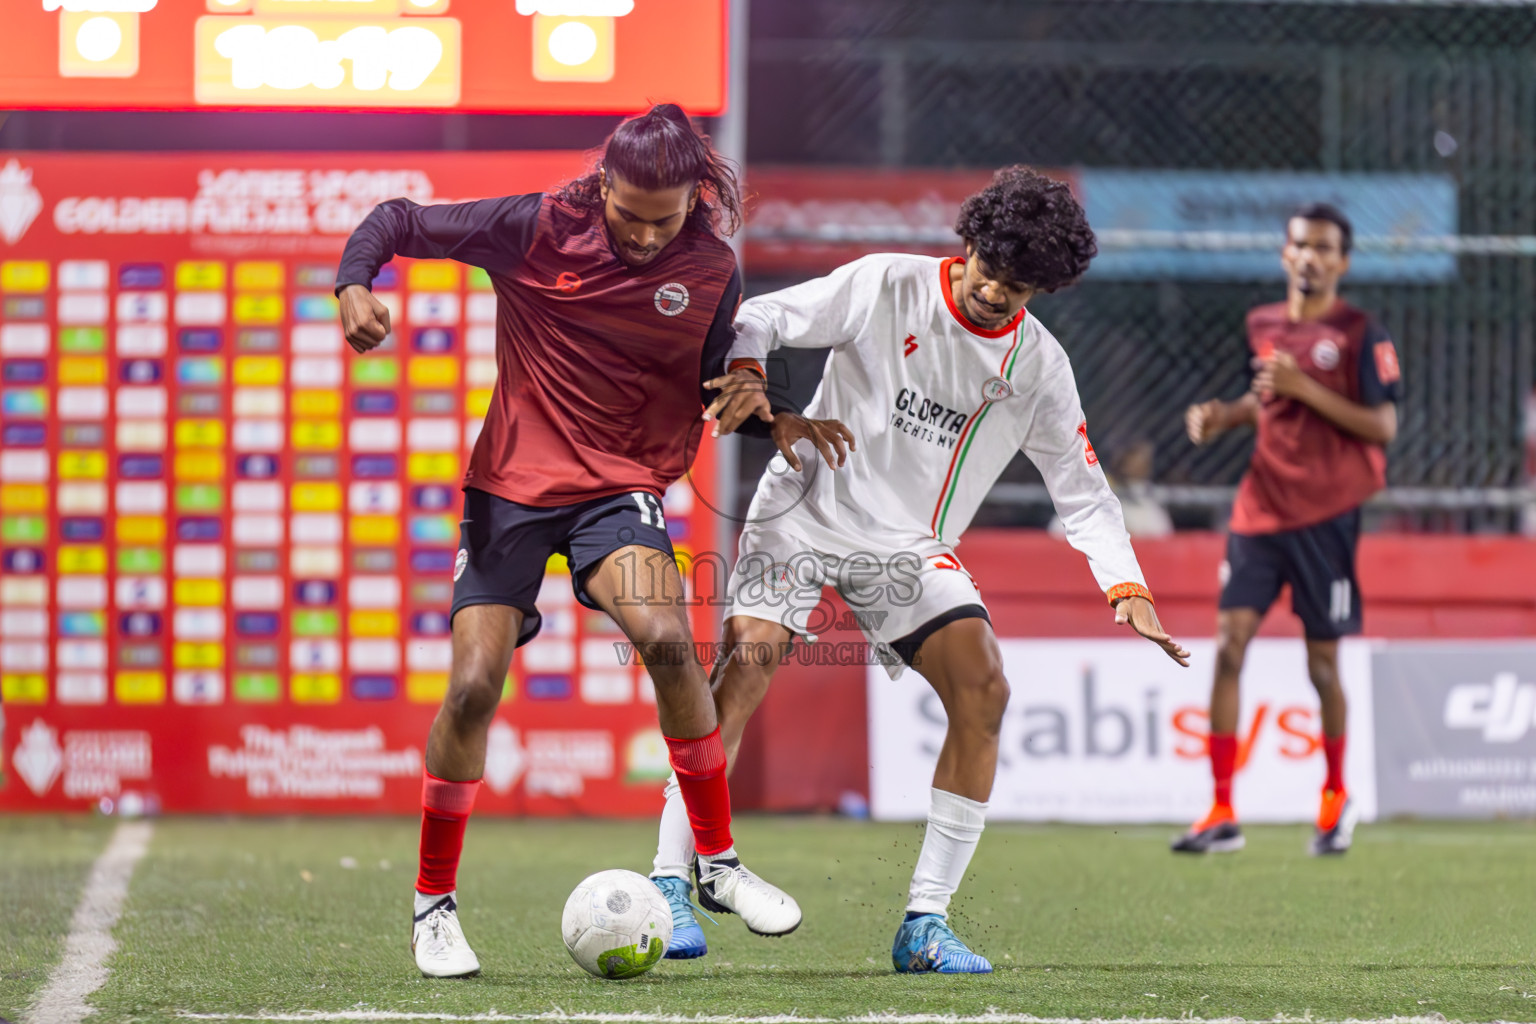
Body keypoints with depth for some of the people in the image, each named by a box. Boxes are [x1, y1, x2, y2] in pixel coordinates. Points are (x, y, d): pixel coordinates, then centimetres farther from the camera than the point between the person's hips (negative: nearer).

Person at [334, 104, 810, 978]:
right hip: (512, 484, -1)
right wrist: (355, 284, -22)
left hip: (621, 487, 1)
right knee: (475, 684, -11)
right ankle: (436, 903, 8)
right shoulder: (537, 230, -9)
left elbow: (718, 381, 10)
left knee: (667, 639, -27)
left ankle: (717, 862, -12)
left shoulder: (712, 272, -2)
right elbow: (400, 222, -3)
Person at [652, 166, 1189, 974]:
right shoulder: (887, 286, -8)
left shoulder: (1039, 367, 0)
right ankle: (670, 884, -17)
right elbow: (760, 317, -6)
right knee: (748, 658, -24)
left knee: (983, 689, -17)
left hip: (910, 546, 3)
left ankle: (925, 922, -11)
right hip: (808, 509, -3)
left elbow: (1082, 492, 4)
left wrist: (1127, 588, -10)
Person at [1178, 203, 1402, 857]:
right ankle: (1222, 814, -7)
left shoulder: (1361, 335, -6)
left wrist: (1305, 388, -18)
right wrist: (1224, 415, 7)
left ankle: (1337, 797, 27)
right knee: (1229, 645, -8)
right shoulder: (1262, 325, 11)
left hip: (1326, 515, -4)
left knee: (1322, 663, 3)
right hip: (1260, 508, 4)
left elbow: (1383, 428, -11)